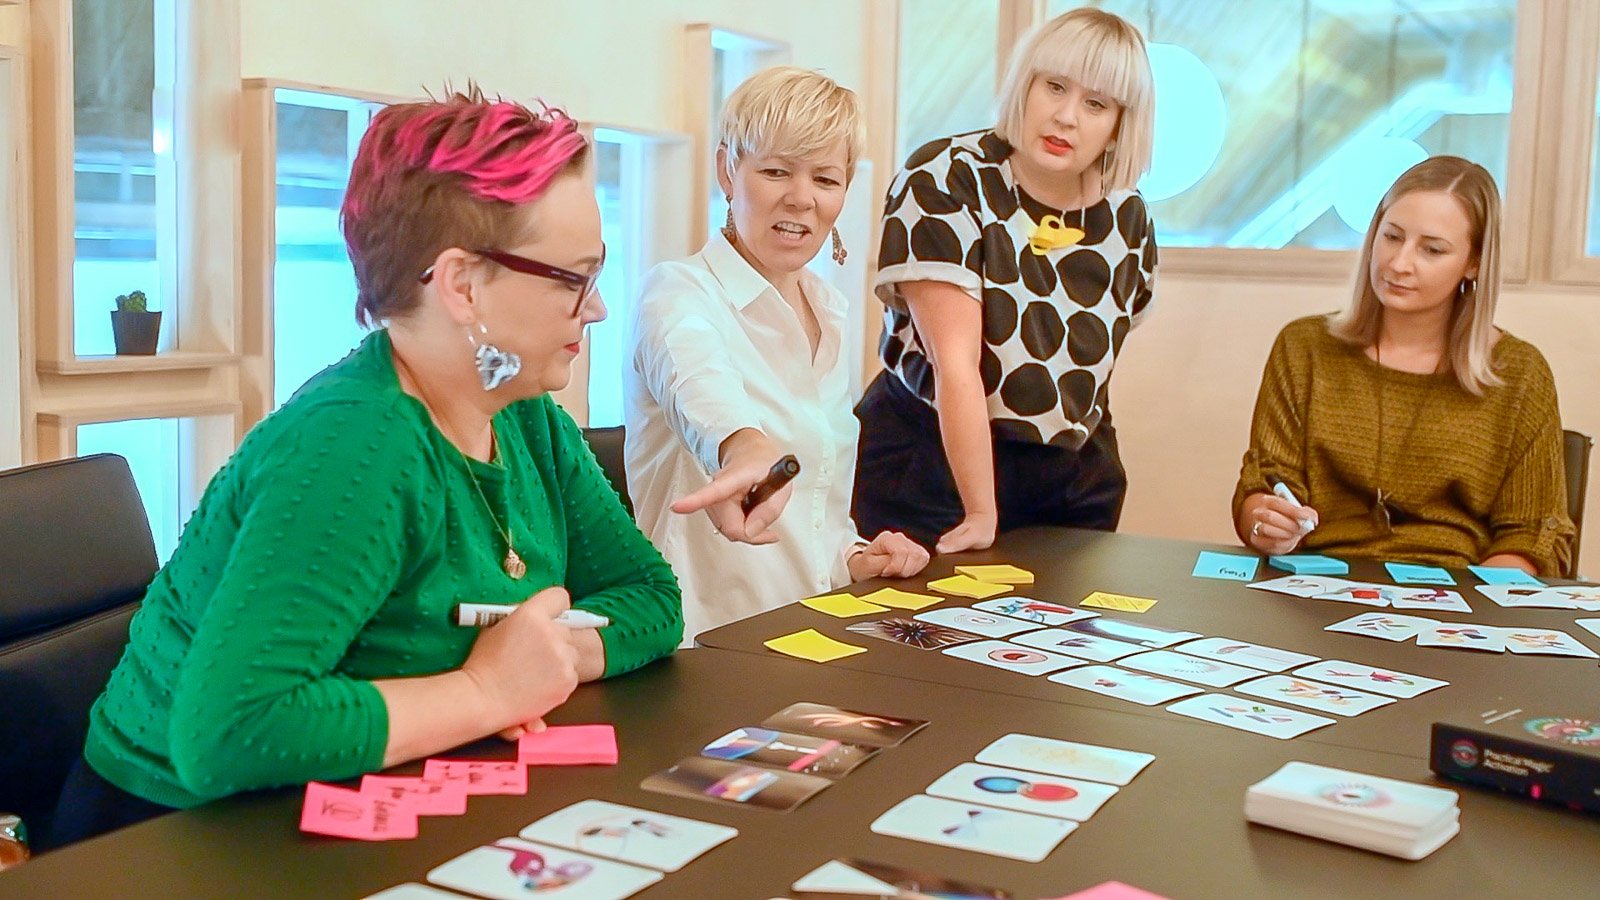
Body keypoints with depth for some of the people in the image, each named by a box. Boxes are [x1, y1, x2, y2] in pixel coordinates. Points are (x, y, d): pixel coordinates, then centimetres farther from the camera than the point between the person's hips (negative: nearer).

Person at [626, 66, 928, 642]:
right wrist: (748, 450, -54)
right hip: (705, 645, -5)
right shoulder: (677, 292, -8)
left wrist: (853, 558, 3)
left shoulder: (833, 314, 13)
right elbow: (702, 388, -33)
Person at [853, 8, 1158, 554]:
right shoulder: (943, 181, -16)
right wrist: (981, 513, -23)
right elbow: (955, 359, -21)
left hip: (1075, 478, 5)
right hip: (932, 464, -4)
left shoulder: (1128, 217, 2)